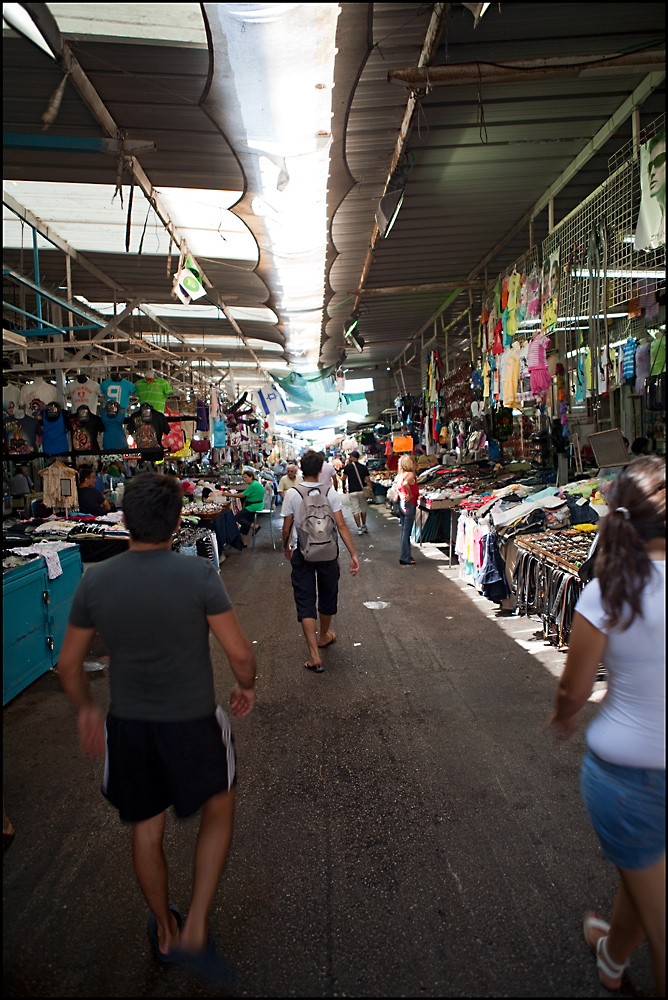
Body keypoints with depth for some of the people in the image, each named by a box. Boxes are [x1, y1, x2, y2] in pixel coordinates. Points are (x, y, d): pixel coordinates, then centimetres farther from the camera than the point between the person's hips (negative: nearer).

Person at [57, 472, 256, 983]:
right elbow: (240, 651, -17)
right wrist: (247, 687, 3)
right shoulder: (199, 574, -19)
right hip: (193, 722, -3)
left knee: (147, 830, 24)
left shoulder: (95, 580, -9)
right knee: (218, 811, 24)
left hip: (127, 725, 4)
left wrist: (85, 708, 17)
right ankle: (196, 929, 20)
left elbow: (69, 663, 1)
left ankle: (166, 931, 46)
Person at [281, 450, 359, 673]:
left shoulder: (292, 493, -8)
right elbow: (341, 525, -10)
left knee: (305, 601, 1)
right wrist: (353, 554, -7)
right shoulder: (330, 492, -6)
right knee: (328, 595, 21)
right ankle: (324, 636, 44)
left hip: (301, 553, -1)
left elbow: (286, 528, -3)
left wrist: (286, 548, 16)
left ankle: (315, 655, -5)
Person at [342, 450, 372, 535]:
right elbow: (368, 480, -3)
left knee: (355, 510, 1)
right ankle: (364, 526, 26)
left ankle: (359, 528, -3)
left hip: (352, 492, -3)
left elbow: (344, 478, 6)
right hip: (362, 491, 3)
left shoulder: (348, 466, -4)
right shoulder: (364, 467, 1)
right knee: (363, 509, 17)